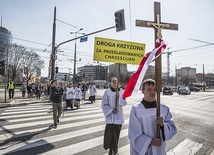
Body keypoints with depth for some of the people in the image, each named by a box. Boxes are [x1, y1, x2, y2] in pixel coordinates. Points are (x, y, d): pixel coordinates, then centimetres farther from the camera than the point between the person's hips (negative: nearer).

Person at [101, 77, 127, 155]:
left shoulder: (121, 91, 0)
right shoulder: (107, 92, -6)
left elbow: (124, 103, -3)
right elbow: (104, 105, -4)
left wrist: (119, 96, -17)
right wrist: (111, 110, -15)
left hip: (119, 116, 2)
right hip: (110, 116, -2)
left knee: (117, 133, 11)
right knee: (111, 133, -7)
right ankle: (111, 148, 17)